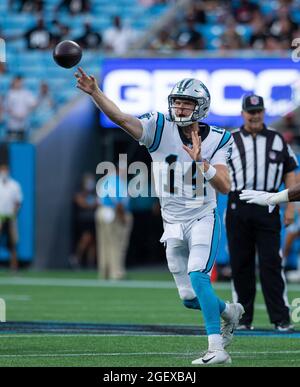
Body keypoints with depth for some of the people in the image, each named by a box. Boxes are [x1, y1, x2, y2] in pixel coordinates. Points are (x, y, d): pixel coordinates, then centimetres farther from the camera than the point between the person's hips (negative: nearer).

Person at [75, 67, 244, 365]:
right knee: (189, 297, 8)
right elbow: (121, 118, -22)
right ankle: (229, 312, 40)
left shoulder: (216, 140, -7)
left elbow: (225, 187, -15)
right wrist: (94, 92, -37)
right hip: (173, 225, 3)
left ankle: (217, 349, -24)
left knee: (197, 275, -25)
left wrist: (201, 161, -28)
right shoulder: (160, 128, -7)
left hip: (203, 220, -3)